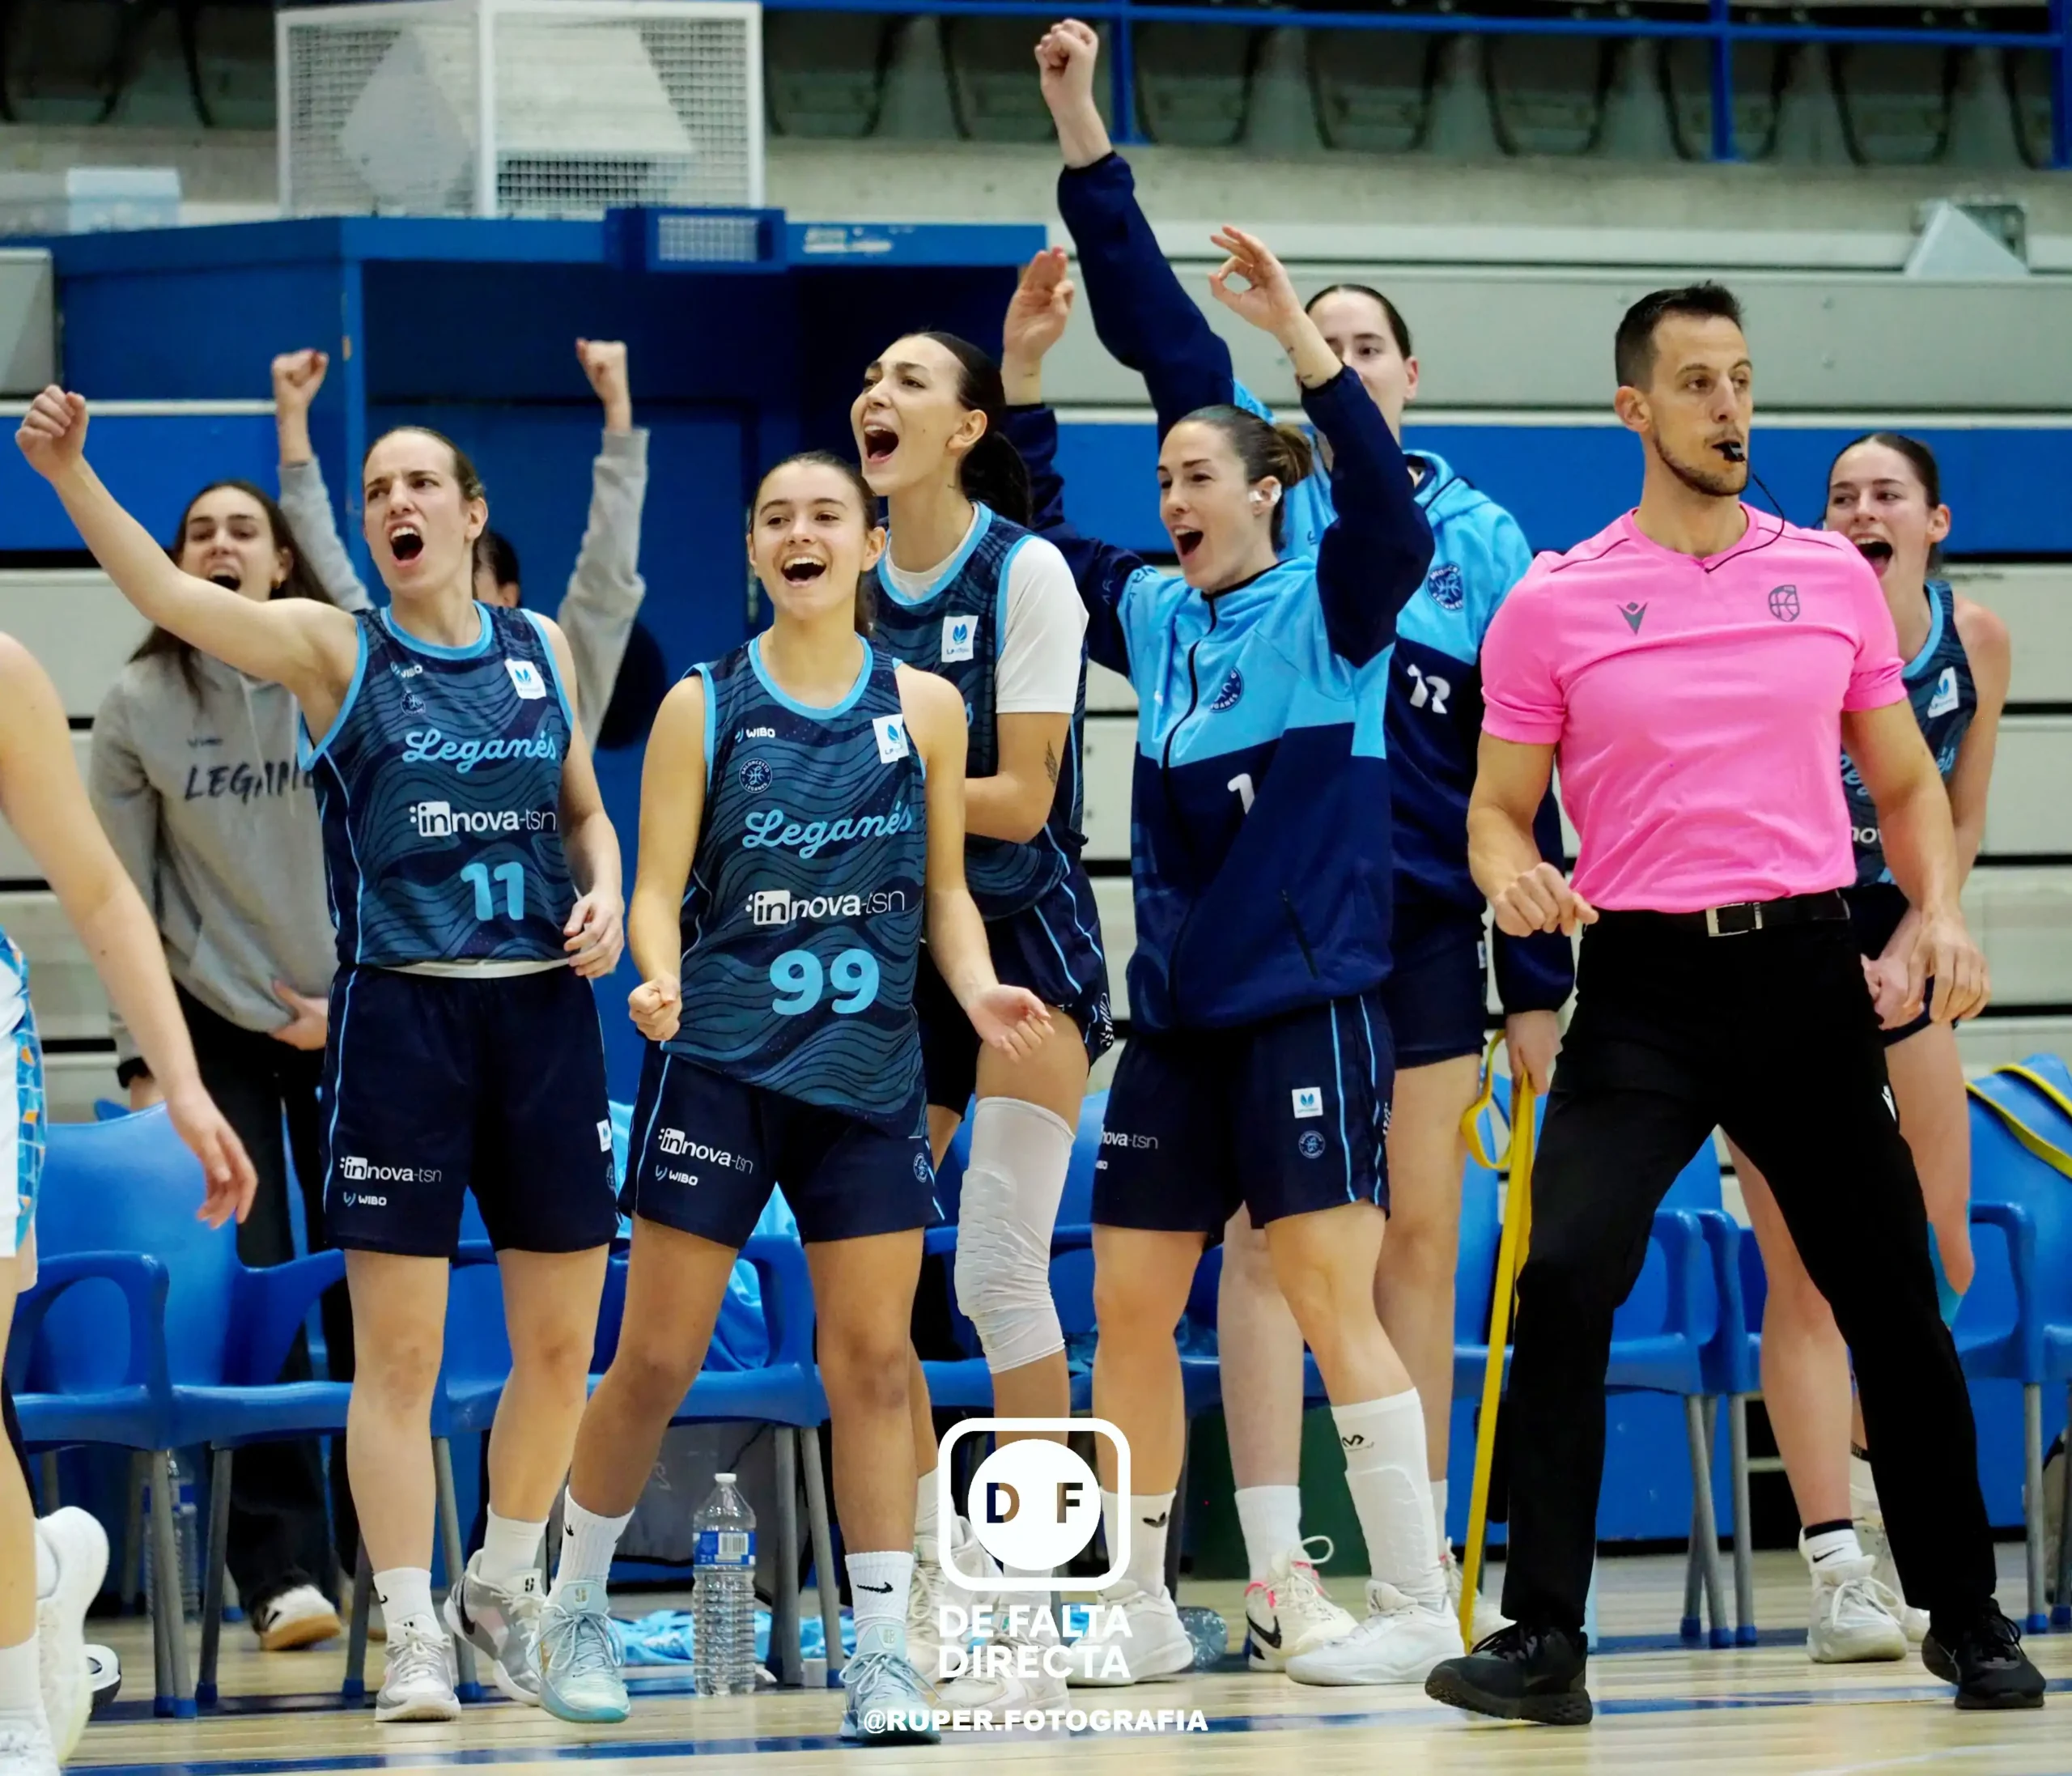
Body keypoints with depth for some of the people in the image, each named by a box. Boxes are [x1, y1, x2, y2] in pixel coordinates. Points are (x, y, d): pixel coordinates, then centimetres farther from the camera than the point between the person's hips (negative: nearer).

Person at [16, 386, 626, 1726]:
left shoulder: (542, 649, 10)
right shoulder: (335, 650, -1)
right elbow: (168, 593, -16)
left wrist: (605, 894, 1)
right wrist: (69, 474, -29)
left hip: (544, 1011, 4)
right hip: (399, 1013, -3)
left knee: (562, 1339, 8)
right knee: (399, 1348, -5)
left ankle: (504, 1589, 29)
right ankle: (413, 1636, 2)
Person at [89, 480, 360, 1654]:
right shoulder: (140, 706, 1)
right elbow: (125, 895, 2)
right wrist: (142, 1059, -3)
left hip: (346, 1024, 1)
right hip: (211, 1024, 0)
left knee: (368, 1291, -2)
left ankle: (385, 1556, 7)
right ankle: (283, 1570, -10)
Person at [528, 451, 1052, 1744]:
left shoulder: (925, 705, 4)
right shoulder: (704, 706, 0)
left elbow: (945, 889, 10)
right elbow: (659, 887, -1)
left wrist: (979, 992, -8)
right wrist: (659, 981, -21)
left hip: (870, 1071, 2)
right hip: (720, 1060, -2)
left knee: (874, 1361, -1)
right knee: (658, 1359, 0)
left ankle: (883, 1650, 4)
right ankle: (576, 1608, 19)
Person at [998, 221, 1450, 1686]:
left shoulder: (1328, 607, -4)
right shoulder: (1152, 614, 12)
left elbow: (1385, 511, -22)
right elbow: (1028, 539, 20)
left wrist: (1296, 333, -29)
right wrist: (1021, 370, 8)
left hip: (1310, 1002, -7)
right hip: (1175, 1014, 7)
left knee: (1333, 1299, -11)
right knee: (1128, 1309, 7)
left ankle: (1419, 1605, -7)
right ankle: (1140, 1610, 18)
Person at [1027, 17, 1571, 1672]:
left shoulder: (1481, 540, 7)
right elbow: (1154, 322, -5)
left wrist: (1540, 980, 6)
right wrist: (1084, 135, -14)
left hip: (1426, 923, 2)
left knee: (1421, 1236, 6)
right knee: (1273, 1228, -4)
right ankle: (1277, 1574, -5)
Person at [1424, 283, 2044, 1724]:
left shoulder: (1833, 576, 8)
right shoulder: (1551, 607, 2)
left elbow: (1906, 780, 16)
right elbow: (1498, 807, 6)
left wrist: (1942, 909, -2)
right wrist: (1512, 876, -17)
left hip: (1806, 970, 2)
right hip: (1645, 980, -2)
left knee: (1895, 1307, 5)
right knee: (1565, 1282, -18)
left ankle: (1968, 1620, 20)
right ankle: (1542, 1643, -13)